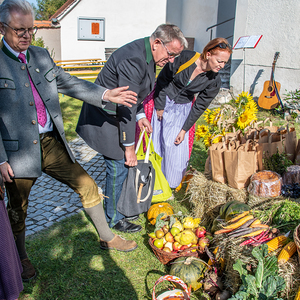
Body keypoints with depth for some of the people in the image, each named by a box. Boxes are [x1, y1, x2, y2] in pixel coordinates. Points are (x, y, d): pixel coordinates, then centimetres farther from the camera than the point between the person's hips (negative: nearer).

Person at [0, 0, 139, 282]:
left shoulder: (41, 55, 6)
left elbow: (68, 82, 9)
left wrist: (105, 94, -7)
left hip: (51, 143, 5)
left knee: (87, 185, 9)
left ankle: (107, 237, 29)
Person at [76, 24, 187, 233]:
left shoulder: (148, 55, 3)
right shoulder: (133, 60, -29)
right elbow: (126, 107, -28)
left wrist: (141, 116, 6)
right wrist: (129, 148, -23)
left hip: (116, 114, 10)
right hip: (106, 117, -10)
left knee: (123, 165, 16)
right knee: (118, 167, -1)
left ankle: (121, 207, 34)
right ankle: (114, 218, 18)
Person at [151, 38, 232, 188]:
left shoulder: (214, 81, -14)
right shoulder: (186, 57, -21)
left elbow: (200, 106, -8)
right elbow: (163, 78, -12)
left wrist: (184, 130, -10)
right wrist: (159, 106, -10)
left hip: (181, 109, 2)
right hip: (162, 101, -1)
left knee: (175, 147, -2)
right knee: (156, 141, 2)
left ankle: (170, 185, 19)